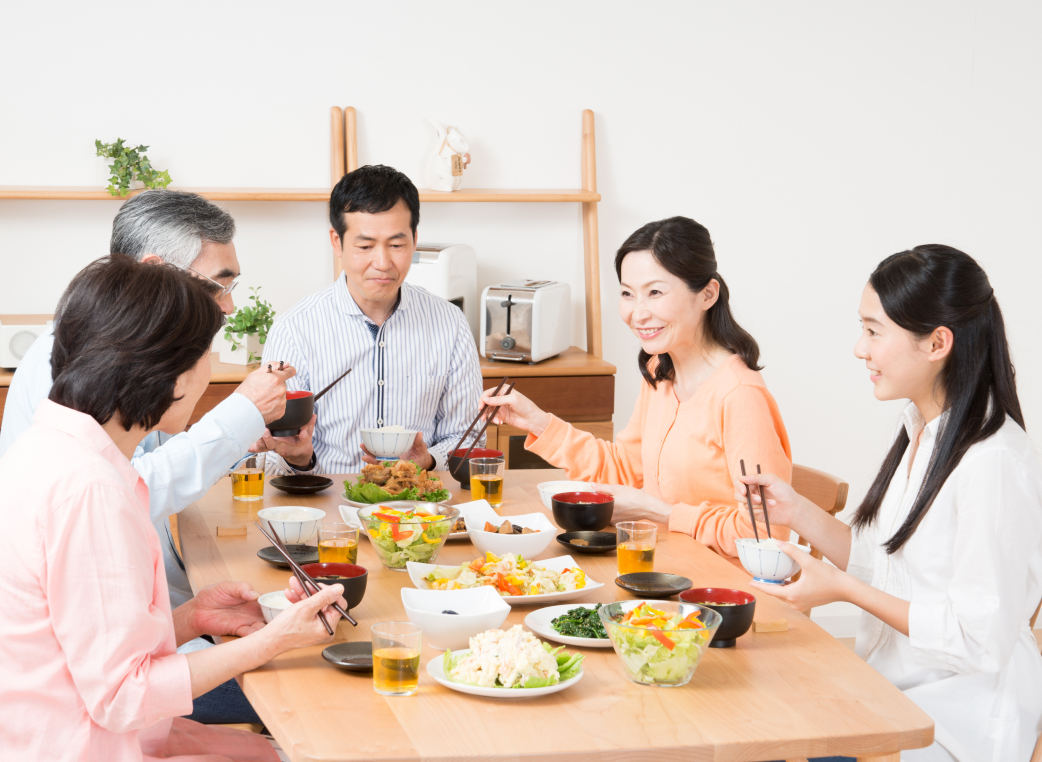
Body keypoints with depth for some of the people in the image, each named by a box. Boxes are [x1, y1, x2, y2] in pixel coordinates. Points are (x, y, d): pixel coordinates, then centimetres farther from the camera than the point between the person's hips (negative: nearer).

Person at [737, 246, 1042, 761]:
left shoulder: (994, 464, -21)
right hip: (892, 689, 8)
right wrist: (798, 513, 2)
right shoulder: (920, 431, 7)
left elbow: (980, 640, -20)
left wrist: (844, 590, -16)